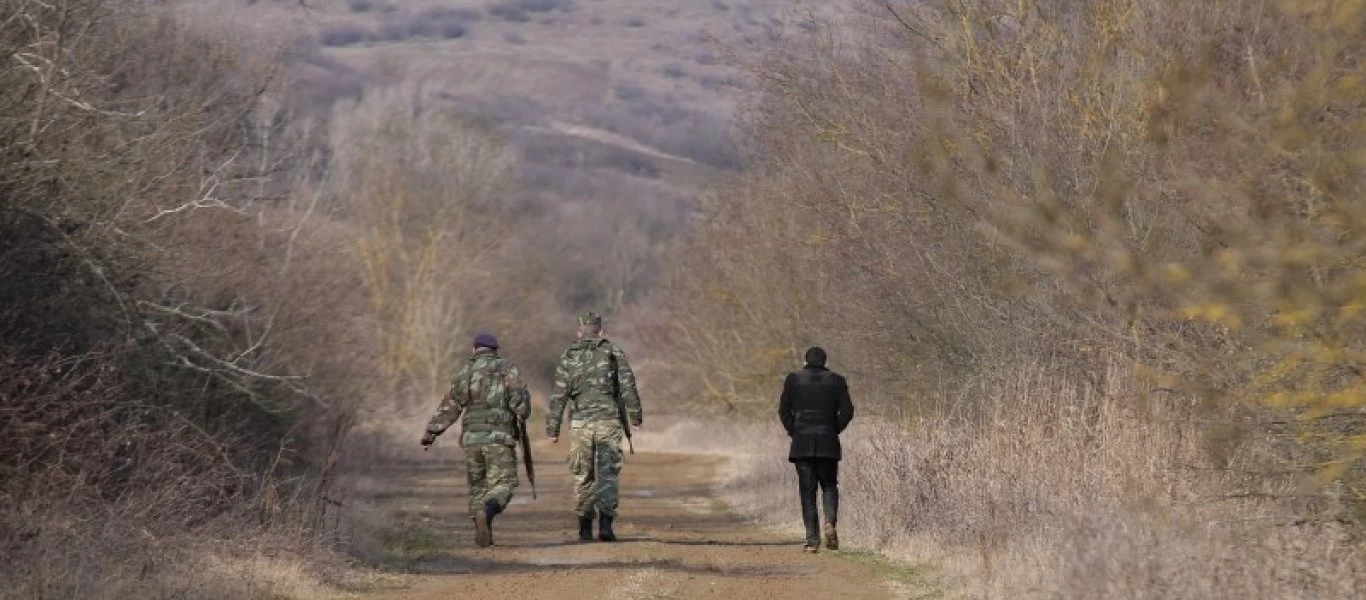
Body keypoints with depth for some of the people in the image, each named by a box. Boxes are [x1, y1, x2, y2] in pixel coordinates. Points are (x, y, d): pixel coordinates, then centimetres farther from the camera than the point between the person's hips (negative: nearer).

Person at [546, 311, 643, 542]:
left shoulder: (568, 357, 6)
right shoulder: (614, 352, 3)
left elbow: (558, 396, 2)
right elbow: (628, 386, -5)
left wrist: (553, 429, 4)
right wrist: (635, 416, 1)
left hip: (580, 423, 1)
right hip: (609, 421, -1)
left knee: (583, 476, 12)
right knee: (607, 475, 0)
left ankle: (585, 527, 13)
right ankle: (605, 523, -17)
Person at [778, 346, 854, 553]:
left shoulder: (793, 379, 2)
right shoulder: (836, 381, 3)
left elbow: (784, 410, -2)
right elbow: (847, 410, -3)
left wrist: (793, 432, 7)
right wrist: (835, 430, 8)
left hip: (802, 443, 0)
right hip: (828, 443, 0)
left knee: (807, 491, 2)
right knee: (829, 486, 14)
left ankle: (812, 540, -3)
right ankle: (830, 523, -13)